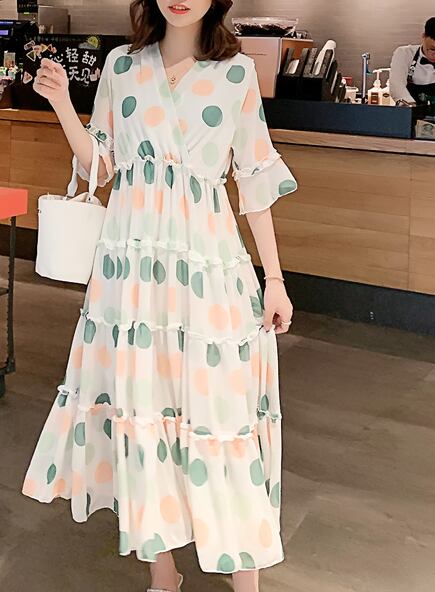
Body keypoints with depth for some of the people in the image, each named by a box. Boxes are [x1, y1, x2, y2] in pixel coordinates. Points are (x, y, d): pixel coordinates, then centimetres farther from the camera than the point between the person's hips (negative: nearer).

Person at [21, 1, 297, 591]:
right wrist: (61, 103, -1)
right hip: (133, 259, 2)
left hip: (209, 260, -2)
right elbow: (101, 166, 13)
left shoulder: (237, 71, 3)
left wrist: (275, 279, 1)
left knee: (220, 408, -1)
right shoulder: (121, 64, 9)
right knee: (142, 407, 6)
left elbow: (255, 180, 4)